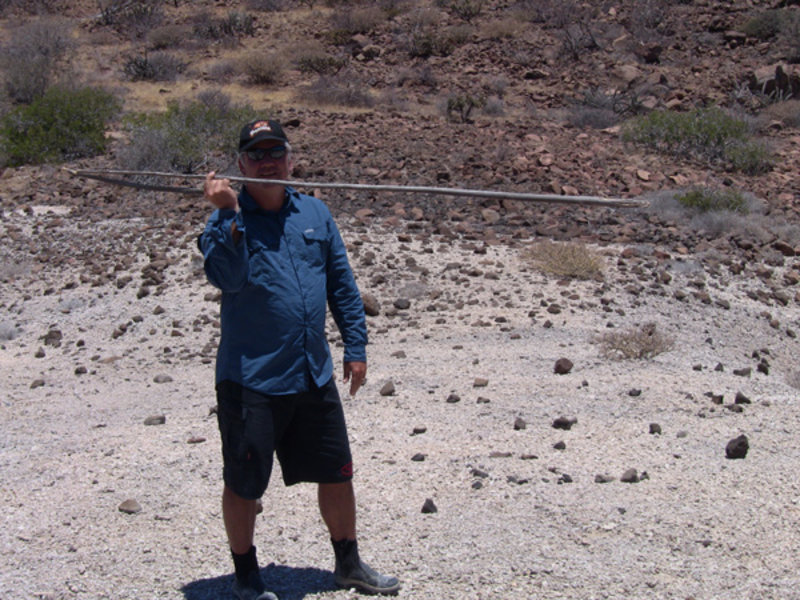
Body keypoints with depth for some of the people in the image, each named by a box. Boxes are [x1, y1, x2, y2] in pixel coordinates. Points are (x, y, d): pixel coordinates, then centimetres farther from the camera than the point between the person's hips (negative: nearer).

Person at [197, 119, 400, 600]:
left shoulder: (315, 213, 8)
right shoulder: (227, 221, -4)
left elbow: (342, 284, 12)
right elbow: (226, 277, -24)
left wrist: (356, 347, 10)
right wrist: (229, 215, -32)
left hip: (315, 376, 4)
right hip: (251, 380, -4)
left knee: (337, 473, 14)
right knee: (244, 485, 6)